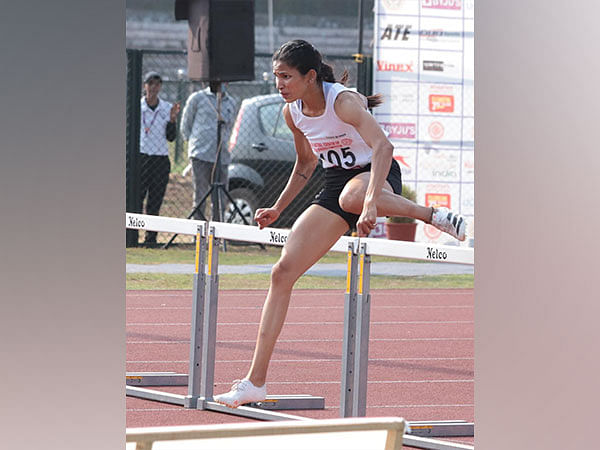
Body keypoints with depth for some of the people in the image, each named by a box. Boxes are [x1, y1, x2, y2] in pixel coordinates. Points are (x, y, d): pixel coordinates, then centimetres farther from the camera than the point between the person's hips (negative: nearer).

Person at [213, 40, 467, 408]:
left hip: (377, 176, -7)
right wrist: (278, 209, 17)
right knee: (283, 272, -5)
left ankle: (432, 214, -23)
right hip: (336, 184, 7)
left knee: (350, 197, -47)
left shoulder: (343, 102, -22)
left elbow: (383, 146, -38)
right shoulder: (293, 113, 1)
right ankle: (256, 382, -3)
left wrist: (370, 201, -50)